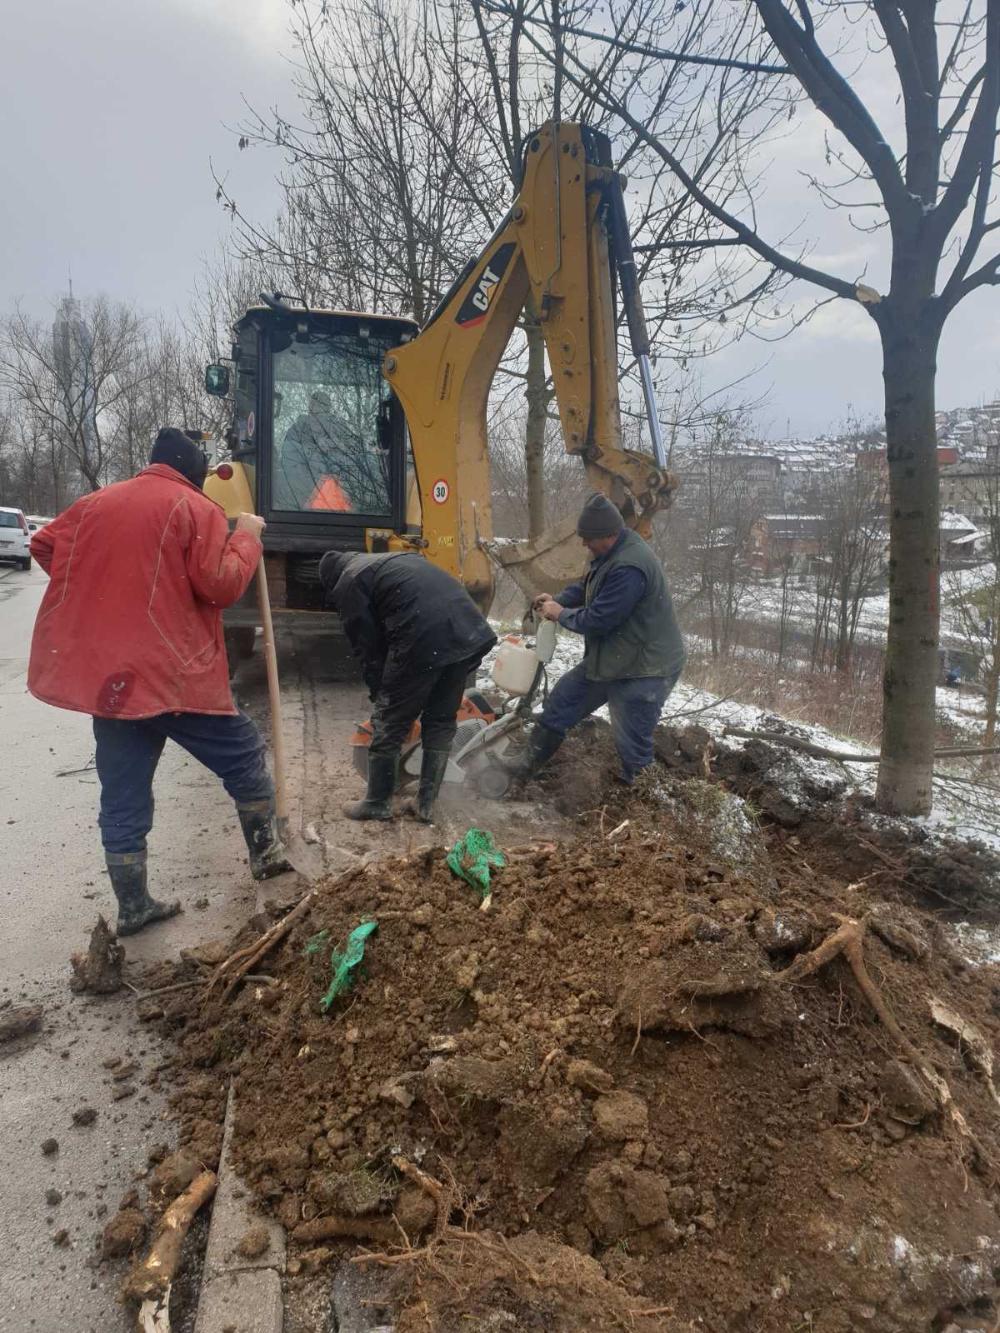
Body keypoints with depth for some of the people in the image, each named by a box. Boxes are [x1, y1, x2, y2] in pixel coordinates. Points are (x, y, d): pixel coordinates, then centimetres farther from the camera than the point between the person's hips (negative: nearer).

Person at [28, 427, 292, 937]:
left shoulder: (96, 502, 15)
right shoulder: (196, 508, -4)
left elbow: (43, 544, 22)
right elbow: (220, 585, -12)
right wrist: (246, 537, 2)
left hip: (101, 671, 6)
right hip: (172, 671, -6)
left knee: (123, 794, 12)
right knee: (244, 757, 12)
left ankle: (133, 907, 19)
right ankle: (266, 854, 22)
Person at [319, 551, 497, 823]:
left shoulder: (349, 583, 12)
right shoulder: (393, 561, 35)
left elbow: (368, 645, 8)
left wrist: (378, 693, 21)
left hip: (424, 640, -8)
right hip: (470, 631, 8)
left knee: (390, 723, 10)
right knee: (441, 721, 20)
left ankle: (377, 804, 24)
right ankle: (426, 805, 28)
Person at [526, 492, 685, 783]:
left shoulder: (629, 567, -31)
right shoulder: (612, 552, 2)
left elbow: (598, 620, -27)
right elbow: (587, 586, 17)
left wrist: (560, 614, -10)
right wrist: (558, 599, -2)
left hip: (644, 670, -10)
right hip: (610, 658, 11)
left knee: (632, 746, 1)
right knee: (564, 697, 18)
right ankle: (528, 763, 34)